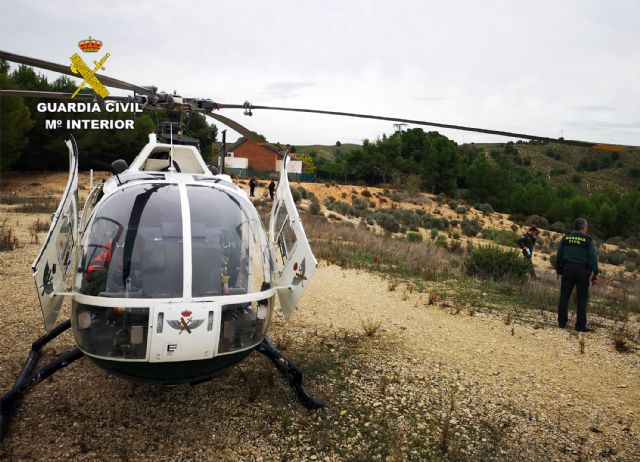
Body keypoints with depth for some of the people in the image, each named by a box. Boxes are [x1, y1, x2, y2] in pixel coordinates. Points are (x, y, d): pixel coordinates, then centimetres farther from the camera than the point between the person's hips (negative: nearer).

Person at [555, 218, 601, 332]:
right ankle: (580, 325, 4)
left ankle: (561, 322, 10)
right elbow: (593, 258, -7)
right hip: (582, 271, -3)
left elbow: (559, 255, 10)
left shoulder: (565, 238, 6)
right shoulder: (588, 240, -4)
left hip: (567, 269, 3)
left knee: (564, 296, 7)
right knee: (582, 299, 4)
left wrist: (558, 269, 18)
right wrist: (596, 273, -5)